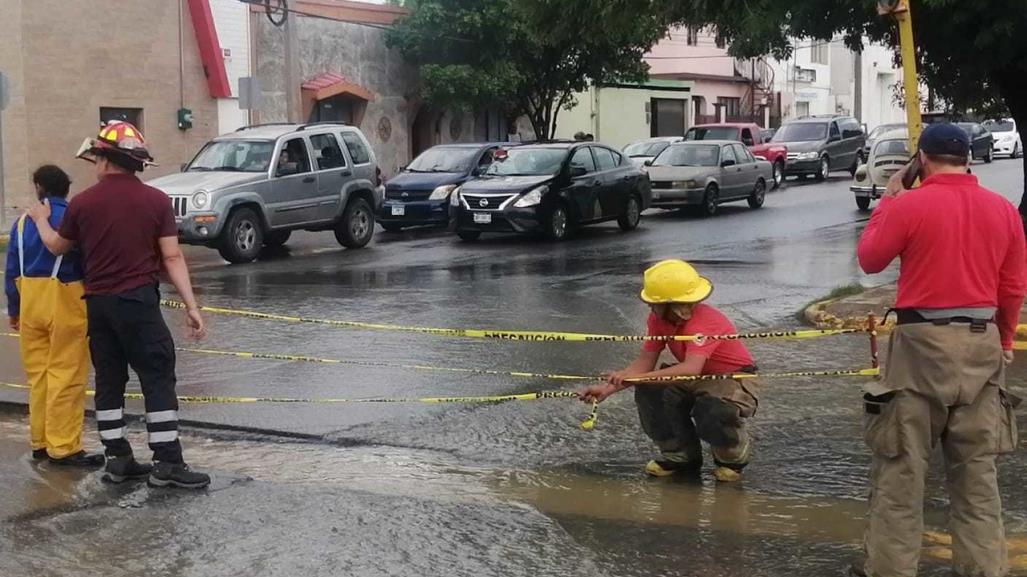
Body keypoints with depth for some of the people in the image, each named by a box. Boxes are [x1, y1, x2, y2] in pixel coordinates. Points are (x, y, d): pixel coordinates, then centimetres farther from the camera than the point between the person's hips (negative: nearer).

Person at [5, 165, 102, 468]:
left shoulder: (23, 222, 7)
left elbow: (12, 271, 11)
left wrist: (13, 310, 20)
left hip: (31, 303, 5)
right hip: (66, 301, -5)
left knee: (38, 375, 14)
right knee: (66, 377, -3)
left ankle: (41, 442, 21)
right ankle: (63, 447, -2)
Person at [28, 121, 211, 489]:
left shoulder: (83, 203, 1)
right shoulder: (155, 200, -5)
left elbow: (57, 247, 17)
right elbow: (172, 257, -8)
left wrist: (40, 220, 37)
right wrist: (191, 306, -5)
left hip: (98, 303, 4)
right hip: (138, 300, -4)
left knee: (109, 380, 12)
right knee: (158, 379, -1)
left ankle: (118, 459, 16)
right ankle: (167, 463, -5)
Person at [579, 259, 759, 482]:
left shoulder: (704, 322, -32)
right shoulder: (659, 319, -9)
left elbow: (691, 369, -45)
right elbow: (645, 361, -6)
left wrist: (637, 378, -47)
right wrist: (608, 388, -19)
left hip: (735, 380, -7)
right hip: (698, 380, 7)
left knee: (712, 412, -38)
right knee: (649, 392, -16)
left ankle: (733, 457, -2)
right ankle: (681, 455, 4)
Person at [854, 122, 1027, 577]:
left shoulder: (909, 204, -10)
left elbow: (870, 259, 3)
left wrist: (887, 201, 12)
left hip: (923, 340, -4)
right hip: (981, 342, 4)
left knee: (902, 463, 4)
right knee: (977, 468, 12)